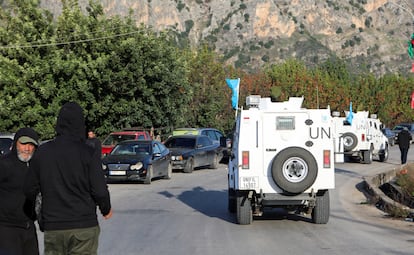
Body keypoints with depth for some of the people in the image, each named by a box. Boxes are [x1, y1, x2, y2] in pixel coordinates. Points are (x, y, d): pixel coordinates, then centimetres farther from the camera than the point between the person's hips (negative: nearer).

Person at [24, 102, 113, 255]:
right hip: (84, 226, -3)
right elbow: (99, 190, -9)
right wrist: (106, 209, 11)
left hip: (52, 227, 3)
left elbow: (29, 190, 6)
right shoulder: (88, 153, -8)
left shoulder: (42, 152, 2)